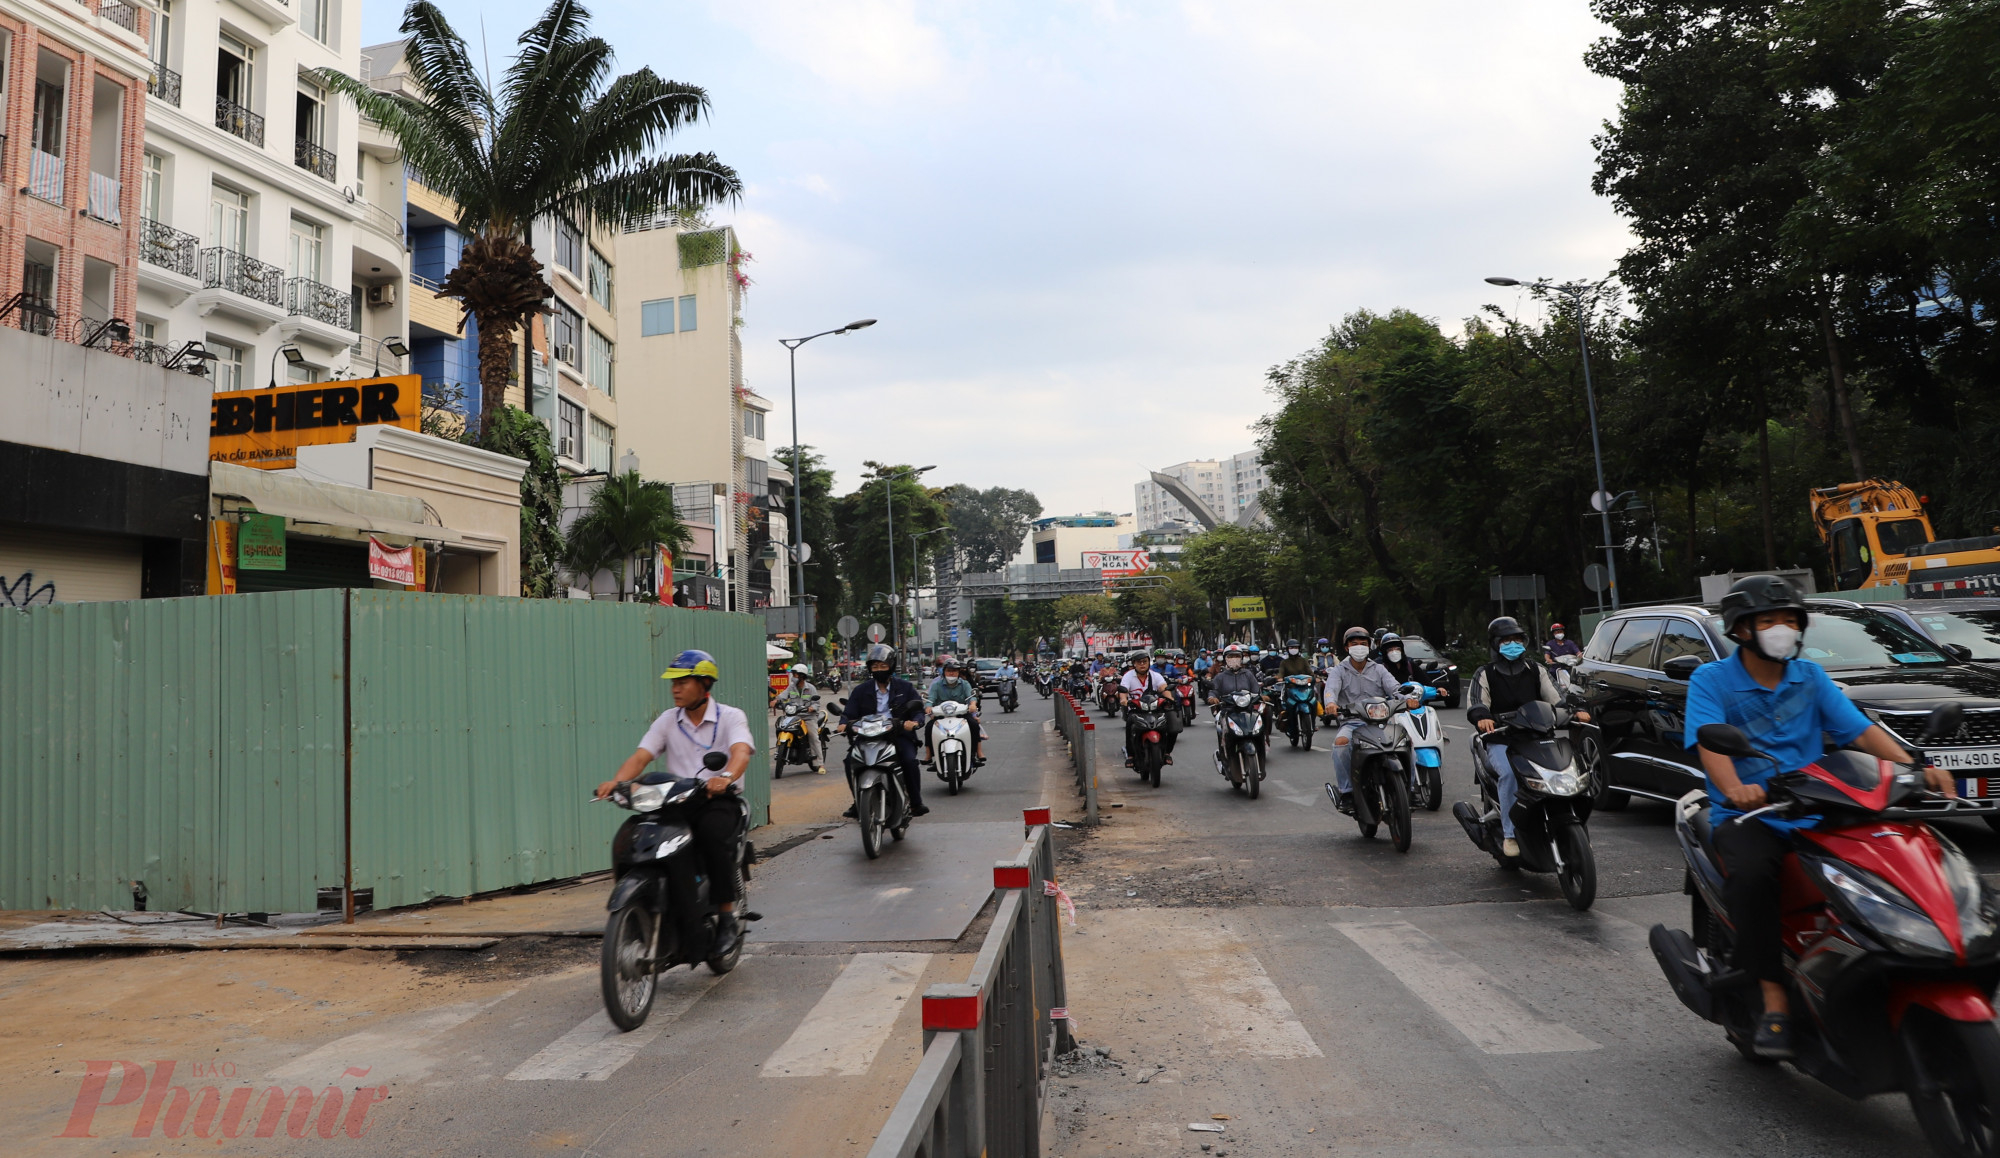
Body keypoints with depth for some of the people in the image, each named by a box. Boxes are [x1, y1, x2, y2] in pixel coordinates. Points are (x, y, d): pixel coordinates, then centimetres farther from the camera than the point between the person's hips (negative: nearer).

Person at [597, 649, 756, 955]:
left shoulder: (730, 717, 0)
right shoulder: (668, 720, 13)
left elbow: (741, 752, -20)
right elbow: (641, 756, 1)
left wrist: (726, 776, -43)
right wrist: (617, 781, -21)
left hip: (720, 800, -4)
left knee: (712, 833, -35)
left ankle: (728, 918, -21)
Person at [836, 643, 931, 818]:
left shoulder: (905, 687, 9)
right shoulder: (861, 690, 13)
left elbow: (918, 709, 2)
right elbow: (849, 713, 8)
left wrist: (914, 722, -21)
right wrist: (844, 724, -15)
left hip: (899, 734, -1)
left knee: (910, 760, -29)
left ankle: (916, 802, -13)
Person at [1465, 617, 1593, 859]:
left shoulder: (1536, 671, 17)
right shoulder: (1485, 674, 7)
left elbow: (1555, 698, 7)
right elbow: (1475, 705, -8)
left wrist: (1574, 712, -14)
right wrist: (1482, 718, -32)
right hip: (1499, 741, -3)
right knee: (1510, 773, -32)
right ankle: (1509, 834, -26)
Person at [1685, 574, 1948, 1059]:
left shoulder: (1810, 676, 14)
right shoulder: (1711, 680, 0)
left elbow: (1861, 729, 4)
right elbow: (1710, 742, -16)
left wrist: (1917, 768, -14)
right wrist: (1734, 789, -36)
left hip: (1814, 814, 4)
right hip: (1747, 816, -4)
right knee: (1751, 874, -35)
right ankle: (1774, 999, -25)